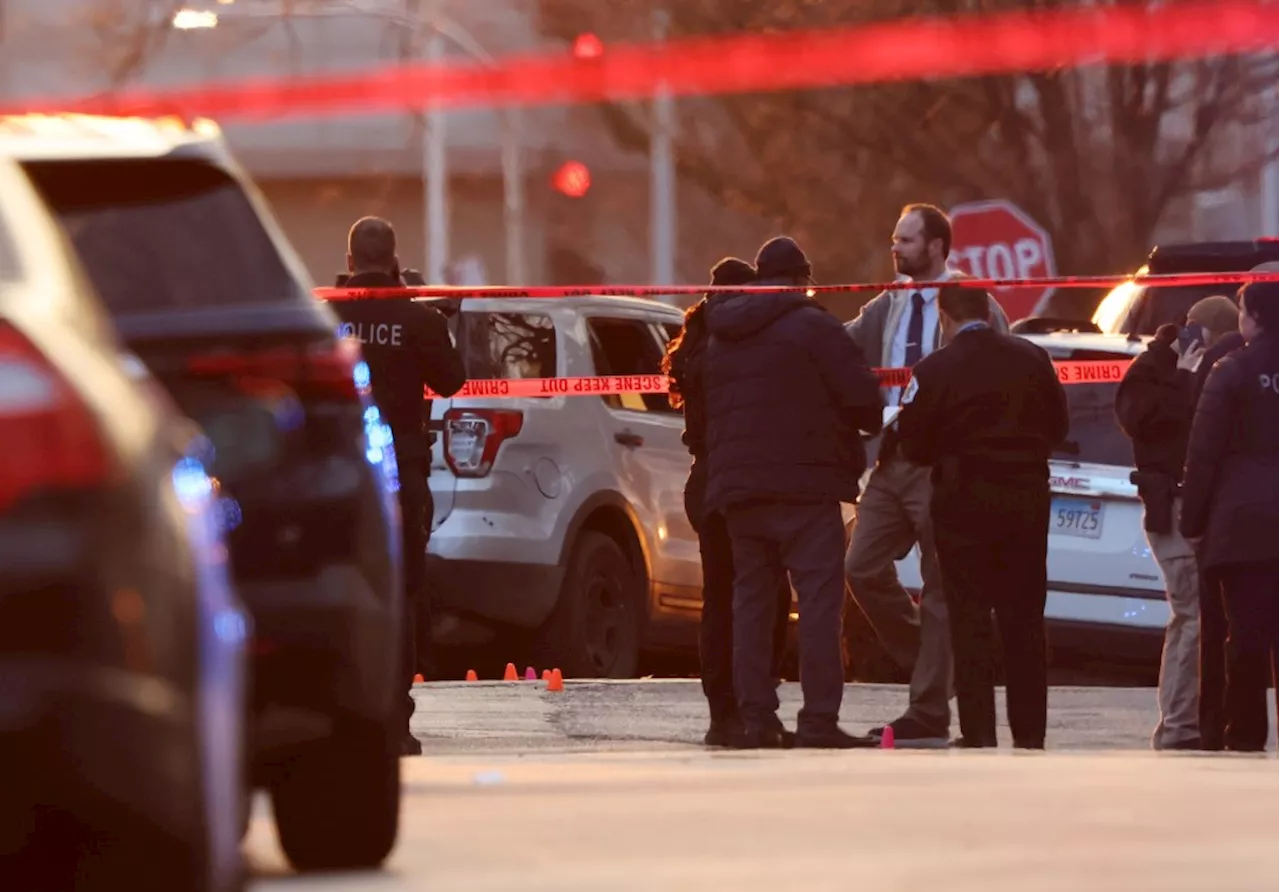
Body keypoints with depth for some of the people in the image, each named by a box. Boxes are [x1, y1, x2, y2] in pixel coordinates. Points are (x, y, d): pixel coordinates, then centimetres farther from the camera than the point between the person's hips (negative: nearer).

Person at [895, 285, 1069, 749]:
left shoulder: (934, 370, -10)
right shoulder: (1032, 359, 1)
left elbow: (913, 445, -7)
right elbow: (1057, 427, 9)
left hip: (963, 501, -3)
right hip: (1026, 497, 3)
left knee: (970, 620, 0)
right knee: (1024, 619, 10)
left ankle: (978, 732, -4)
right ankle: (1030, 732, 12)